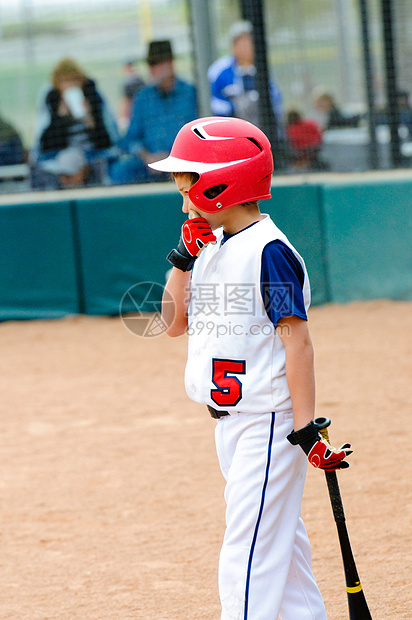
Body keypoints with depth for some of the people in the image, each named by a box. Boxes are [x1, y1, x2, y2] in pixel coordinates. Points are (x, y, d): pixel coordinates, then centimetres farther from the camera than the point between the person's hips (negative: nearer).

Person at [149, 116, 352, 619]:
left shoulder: (268, 251, -15)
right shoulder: (212, 249, 11)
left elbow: (297, 339, -18)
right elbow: (174, 323, 16)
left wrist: (305, 427, -21)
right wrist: (183, 258, 3)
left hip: (270, 422, -9)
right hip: (230, 422, 9)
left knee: (248, 551, -12)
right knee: (280, 541, 15)